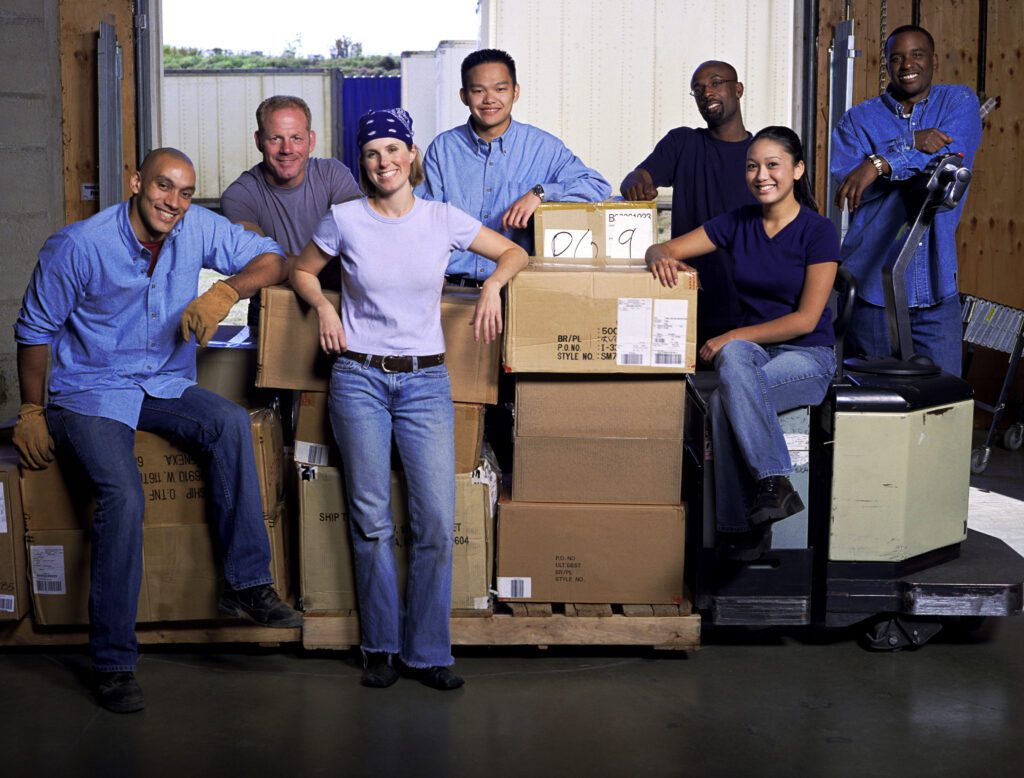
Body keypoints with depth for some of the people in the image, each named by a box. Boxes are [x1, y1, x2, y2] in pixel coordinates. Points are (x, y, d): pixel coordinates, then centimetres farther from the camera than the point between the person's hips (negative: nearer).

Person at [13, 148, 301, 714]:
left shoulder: (198, 229, -2)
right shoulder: (79, 246, -11)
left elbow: (271, 259, 0)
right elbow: (35, 328, -1)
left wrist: (224, 292, -19)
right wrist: (31, 412, -1)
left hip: (167, 387, 4)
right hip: (90, 396, -4)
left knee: (230, 422, -28)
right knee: (123, 496, -29)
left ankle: (247, 583, -21)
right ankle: (113, 661, -17)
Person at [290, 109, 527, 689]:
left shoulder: (444, 219, 2)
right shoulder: (346, 220, -1)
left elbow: (515, 253, 13)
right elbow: (302, 270, 16)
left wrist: (494, 284, -5)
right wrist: (324, 307, -2)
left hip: (427, 382, 1)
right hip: (360, 379, -1)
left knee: (438, 522, -6)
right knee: (372, 520, 0)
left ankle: (428, 652, 7)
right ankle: (381, 647, 14)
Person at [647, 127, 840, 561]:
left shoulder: (818, 231, -7)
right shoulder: (738, 223, 7)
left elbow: (806, 318, -13)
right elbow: (661, 250, 6)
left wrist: (732, 338, -18)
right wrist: (660, 257, -20)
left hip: (807, 355, -4)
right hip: (750, 350, 4)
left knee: (725, 399, -33)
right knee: (734, 357, -34)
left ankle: (745, 527, -24)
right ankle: (775, 481, -32)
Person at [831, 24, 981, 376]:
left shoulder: (959, 102, 7)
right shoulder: (858, 119, 7)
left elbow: (952, 156, -13)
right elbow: (845, 175, -11)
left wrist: (880, 164, -24)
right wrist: (912, 144, -19)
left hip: (936, 285, 0)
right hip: (872, 284, 0)